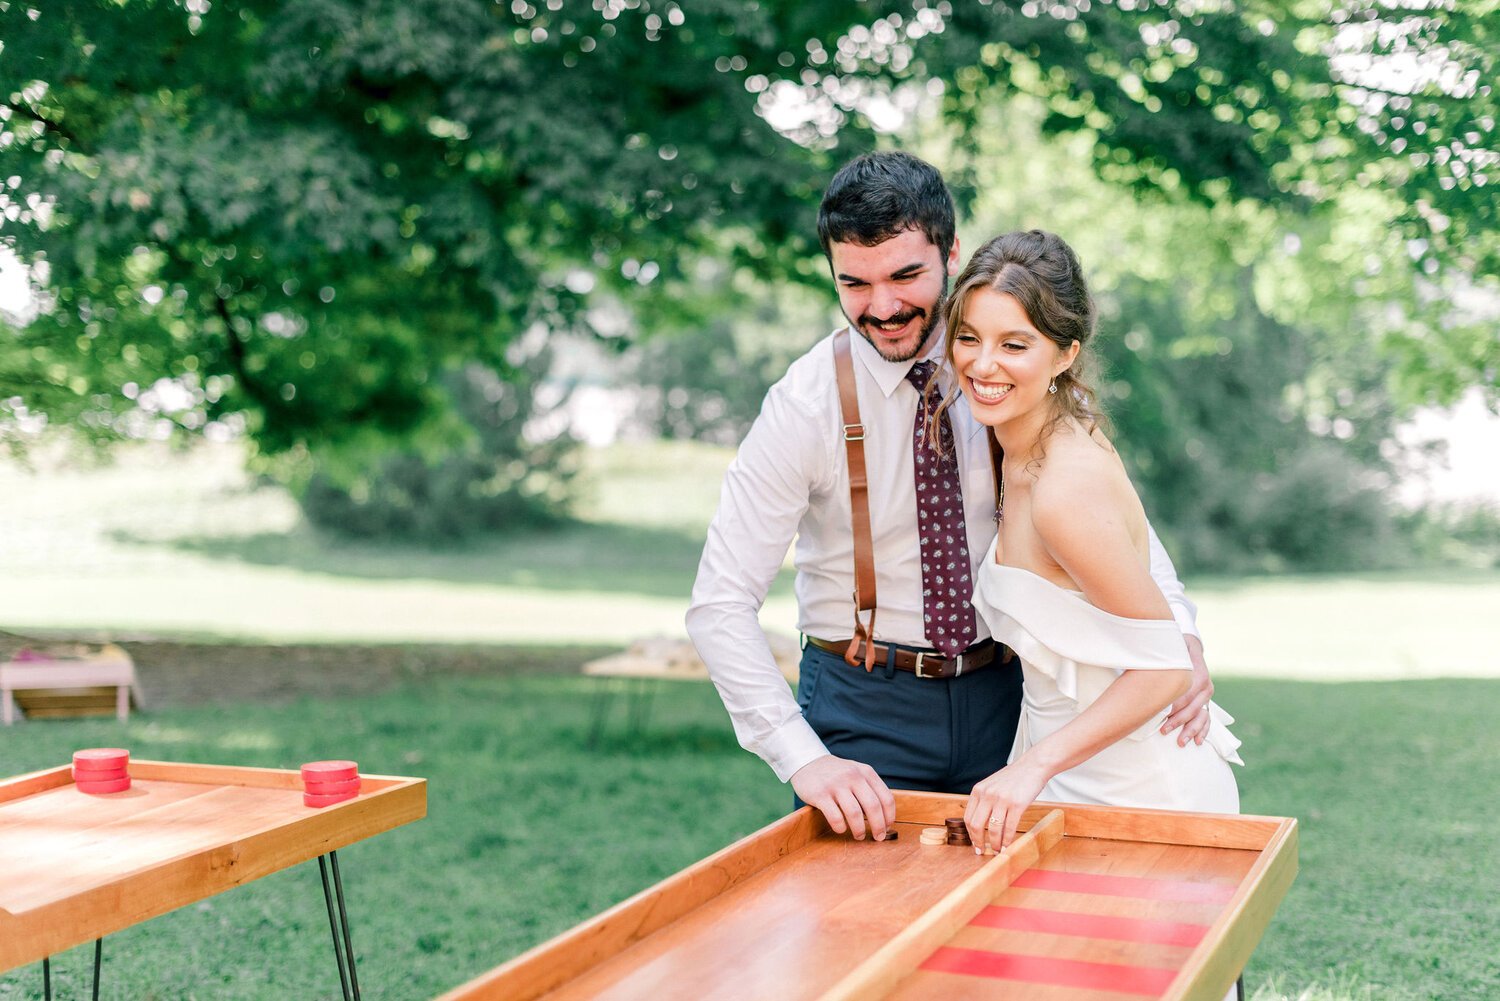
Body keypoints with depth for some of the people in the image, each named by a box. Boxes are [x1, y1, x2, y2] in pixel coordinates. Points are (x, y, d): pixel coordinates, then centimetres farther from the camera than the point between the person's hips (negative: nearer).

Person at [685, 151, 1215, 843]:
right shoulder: (806, 404, -16)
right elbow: (719, 605, -19)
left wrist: (1179, 632, -15)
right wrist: (803, 759, -30)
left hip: (999, 694, 3)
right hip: (863, 702, -3)